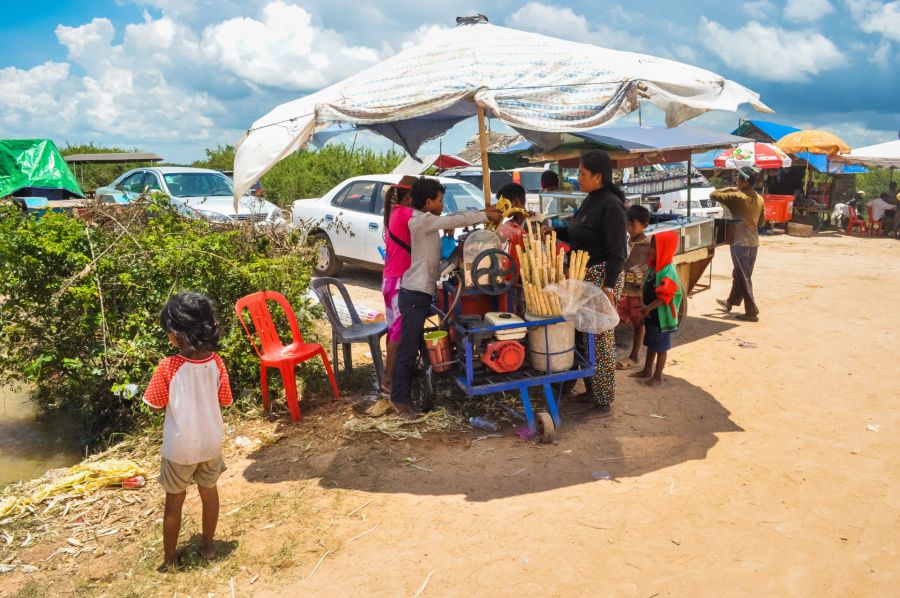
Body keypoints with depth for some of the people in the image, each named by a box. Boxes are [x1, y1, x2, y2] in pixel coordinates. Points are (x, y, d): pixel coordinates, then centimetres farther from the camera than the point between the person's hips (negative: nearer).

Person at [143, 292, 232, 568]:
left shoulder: (168, 367, -22)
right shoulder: (216, 362, -13)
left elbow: (155, 405, -11)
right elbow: (224, 401, -3)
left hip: (180, 447, -3)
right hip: (211, 442, 3)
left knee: (174, 501, 16)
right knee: (209, 491, 23)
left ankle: (169, 557, 32)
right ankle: (208, 546, 38)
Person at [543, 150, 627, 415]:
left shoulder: (611, 205, -16)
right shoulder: (591, 201, 11)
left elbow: (617, 251, -20)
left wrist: (609, 288, -24)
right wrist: (555, 231, 9)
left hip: (602, 277, -9)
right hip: (585, 276, 9)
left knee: (601, 337, -2)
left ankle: (604, 399, 8)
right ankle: (592, 390, 28)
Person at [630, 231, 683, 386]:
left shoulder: (668, 271, -22)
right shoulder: (653, 267, 5)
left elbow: (664, 297, -25)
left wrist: (648, 308, -21)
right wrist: (646, 308, 6)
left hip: (661, 315, -9)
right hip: (651, 314, 9)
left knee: (661, 346, 5)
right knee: (650, 343, 19)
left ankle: (658, 376, 15)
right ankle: (647, 370, 32)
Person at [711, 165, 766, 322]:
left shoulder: (737, 197, -15)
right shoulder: (760, 199, 6)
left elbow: (713, 195, -9)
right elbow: (761, 223, 14)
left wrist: (728, 189, 4)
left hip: (740, 243, -7)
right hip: (754, 242, 7)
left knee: (744, 278, -1)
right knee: (739, 275, 21)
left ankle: (752, 312, 2)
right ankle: (731, 302, 38)